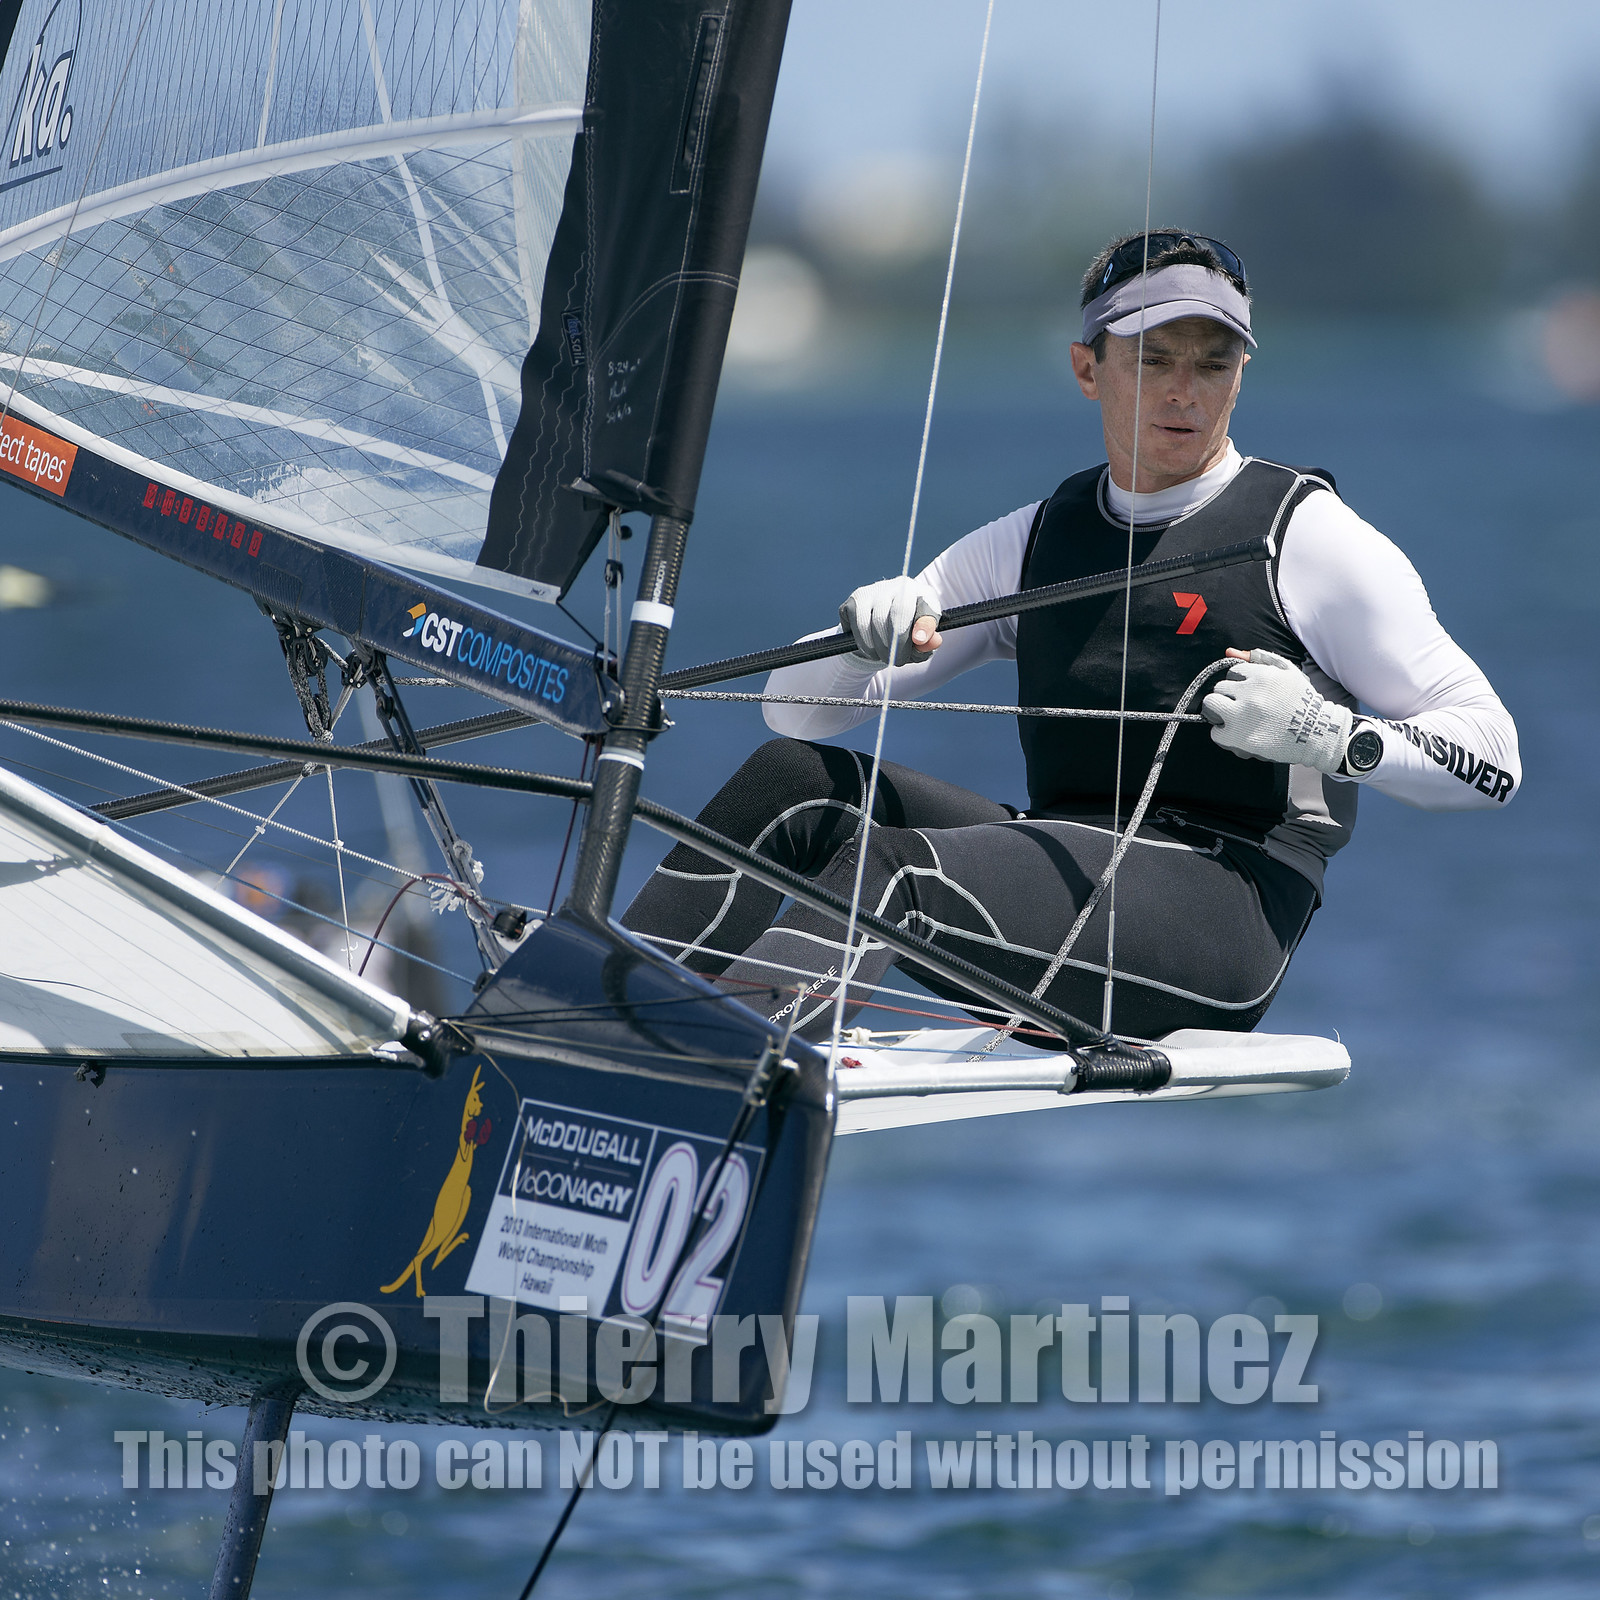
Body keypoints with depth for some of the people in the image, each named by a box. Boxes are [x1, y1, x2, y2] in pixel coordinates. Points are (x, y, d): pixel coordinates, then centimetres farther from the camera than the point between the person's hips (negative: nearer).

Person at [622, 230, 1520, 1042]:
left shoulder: (1306, 535, 4)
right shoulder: (1033, 543, 18)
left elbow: (1492, 758, 2)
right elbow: (800, 709, 17)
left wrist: (1327, 735, -17)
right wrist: (865, 634, -7)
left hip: (1225, 918, -6)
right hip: (1066, 886, 6)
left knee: (884, 867, -28)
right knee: (790, 778, -11)